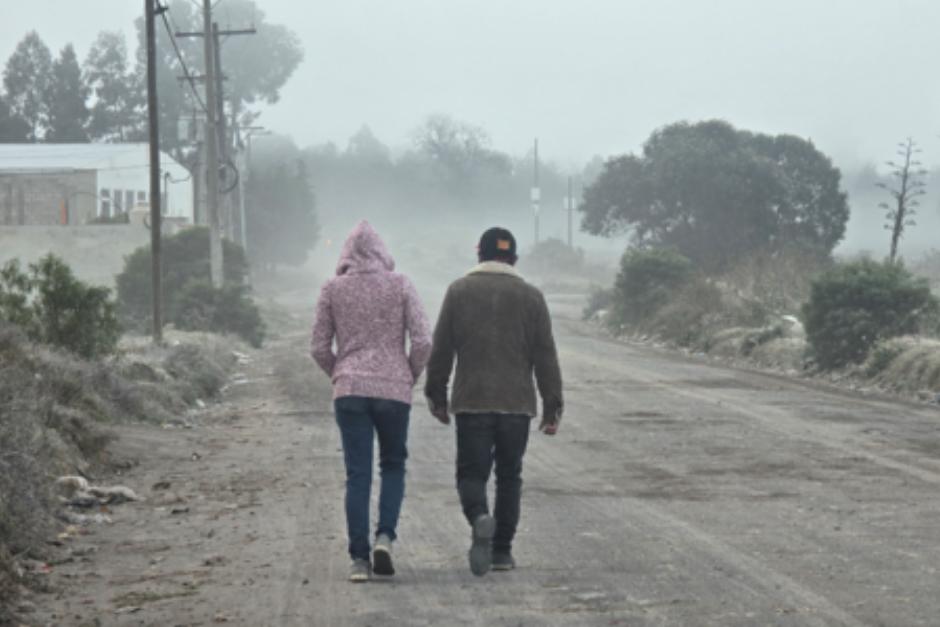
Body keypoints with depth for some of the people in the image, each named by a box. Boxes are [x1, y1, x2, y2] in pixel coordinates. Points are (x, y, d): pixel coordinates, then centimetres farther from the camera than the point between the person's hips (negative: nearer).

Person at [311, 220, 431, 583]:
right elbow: (422, 341, -6)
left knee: (357, 475, 2)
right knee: (393, 466, 17)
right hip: (394, 389, 0)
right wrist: (411, 377, 10)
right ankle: (385, 536, -4)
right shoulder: (400, 285, 0)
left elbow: (319, 348, 4)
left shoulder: (333, 289, 2)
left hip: (349, 390, 1)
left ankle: (359, 559, -4)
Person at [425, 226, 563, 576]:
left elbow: (440, 350, 2)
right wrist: (552, 406, 6)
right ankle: (502, 551, 10)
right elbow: (545, 357, 2)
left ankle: (480, 518, -27)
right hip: (516, 403, 1)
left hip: (471, 402, -1)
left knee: (471, 472, 3)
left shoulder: (459, 291, 3)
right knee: (509, 476, 12)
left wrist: (436, 395, 11)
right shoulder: (530, 297, 3)